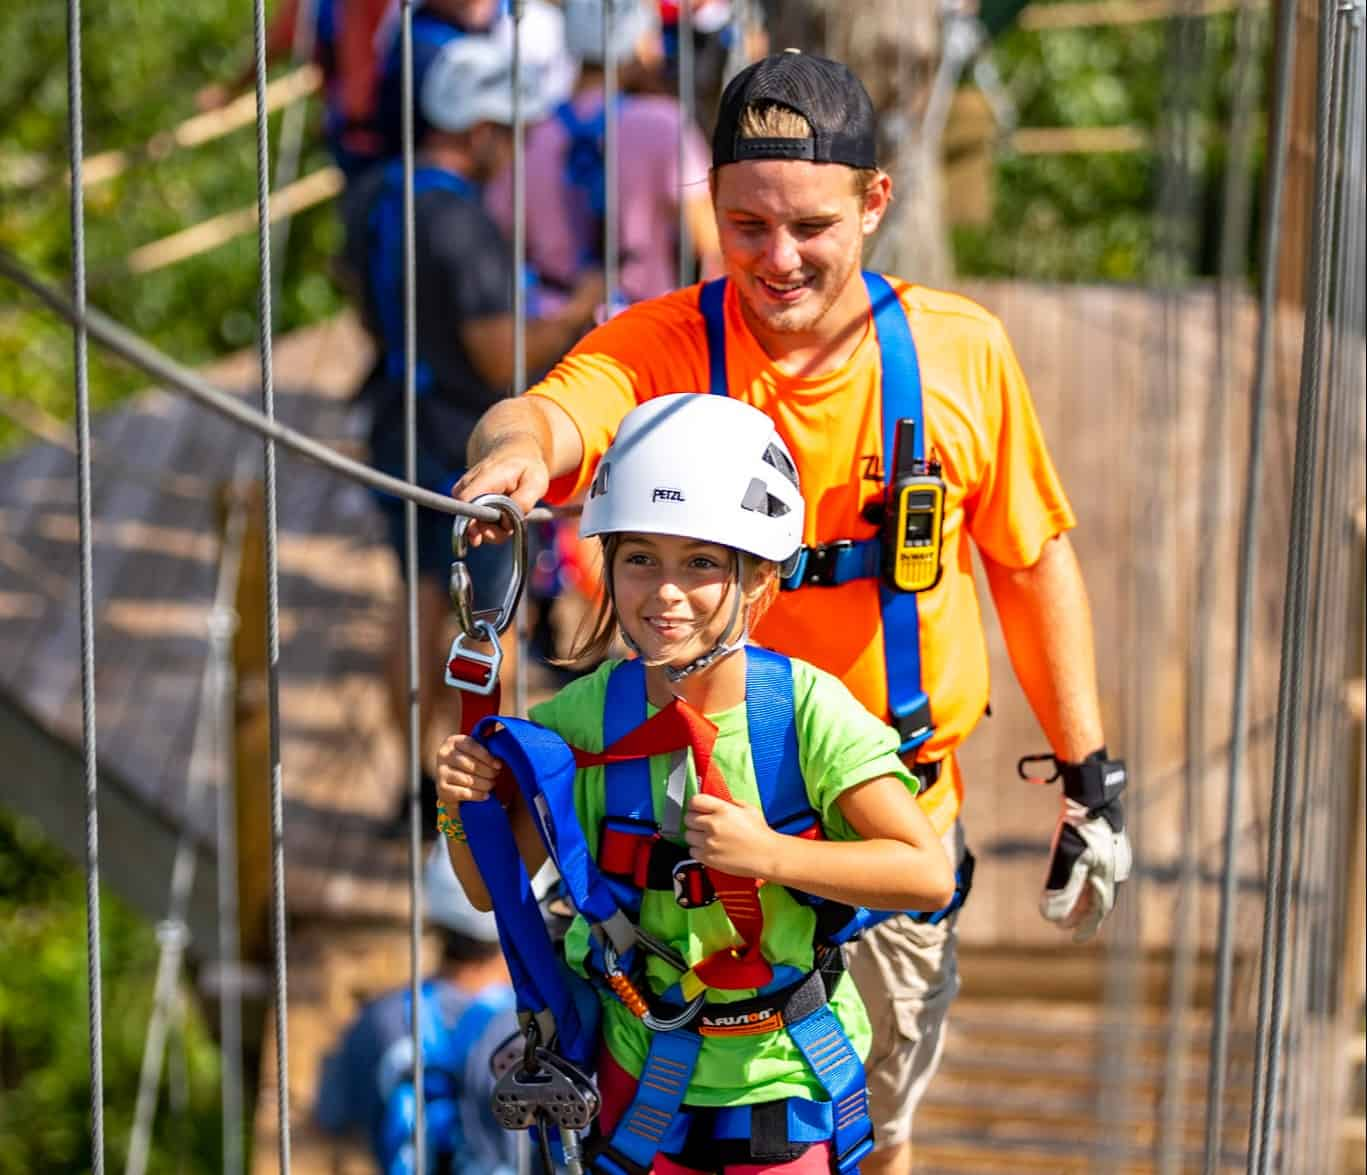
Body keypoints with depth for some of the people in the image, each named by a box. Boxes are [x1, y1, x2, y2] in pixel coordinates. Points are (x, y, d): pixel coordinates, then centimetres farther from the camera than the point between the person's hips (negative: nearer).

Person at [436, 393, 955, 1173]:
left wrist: (770, 854, -29)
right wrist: (465, 807, -20)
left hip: (786, 1073, -2)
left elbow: (929, 874, -21)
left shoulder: (807, 708, -18)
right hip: (643, 1075, 2)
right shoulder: (590, 713, -10)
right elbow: (494, 888, 0)